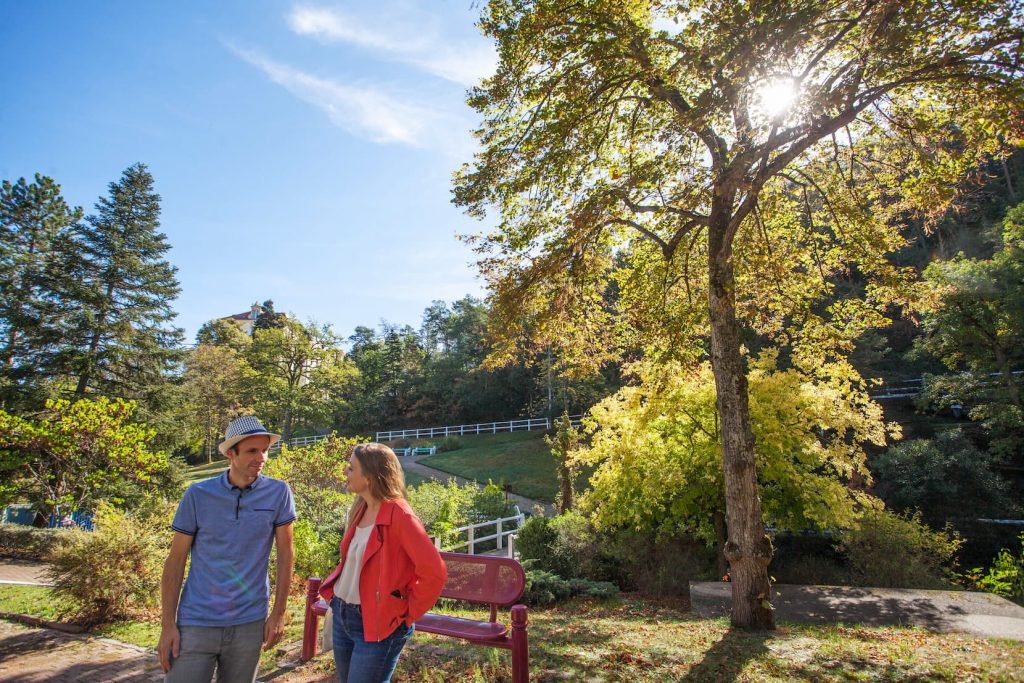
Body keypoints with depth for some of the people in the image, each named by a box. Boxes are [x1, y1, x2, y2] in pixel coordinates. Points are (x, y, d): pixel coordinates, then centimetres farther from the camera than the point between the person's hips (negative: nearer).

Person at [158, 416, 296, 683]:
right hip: (196, 622, 0)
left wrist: (278, 613, -1)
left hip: (249, 623, 1)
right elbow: (176, 559, -1)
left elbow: (285, 553, -1)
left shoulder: (278, 493, -7)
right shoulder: (198, 495, -6)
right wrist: (167, 624, -3)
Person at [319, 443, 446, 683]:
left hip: (375, 625, -8)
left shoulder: (399, 516, -22)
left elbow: (434, 572, -24)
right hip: (342, 614, 8)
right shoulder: (360, 510, 4)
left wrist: (406, 615, -14)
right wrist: (333, 588, 10)